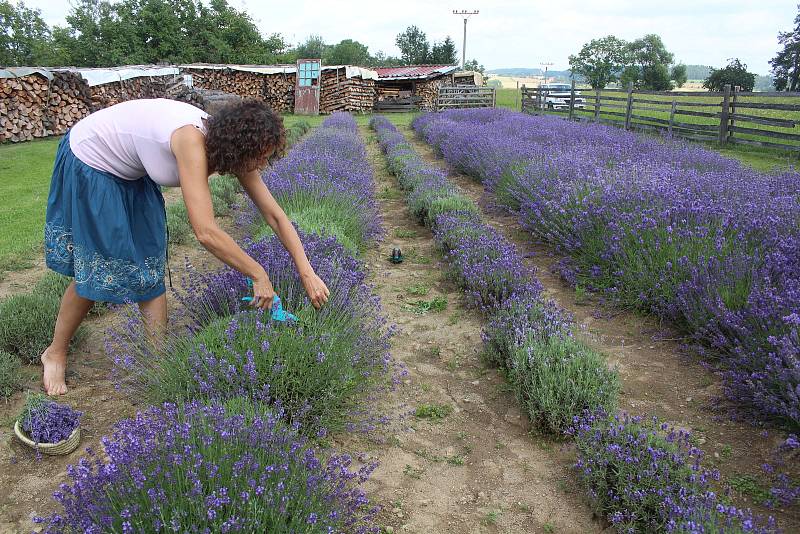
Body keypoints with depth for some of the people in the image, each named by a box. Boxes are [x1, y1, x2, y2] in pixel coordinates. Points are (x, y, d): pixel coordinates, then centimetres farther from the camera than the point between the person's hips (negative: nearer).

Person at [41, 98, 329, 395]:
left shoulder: (231, 147, -16)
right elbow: (206, 232, -45)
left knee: (149, 268, 4)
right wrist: (259, 275, -34)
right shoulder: (192, 140, -39)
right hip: (88, 162, -7)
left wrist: (308, 274, -16)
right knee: (98, 270, 0)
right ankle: (55, 353, 23)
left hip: (131, 175, 7)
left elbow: (275, 215, -12)